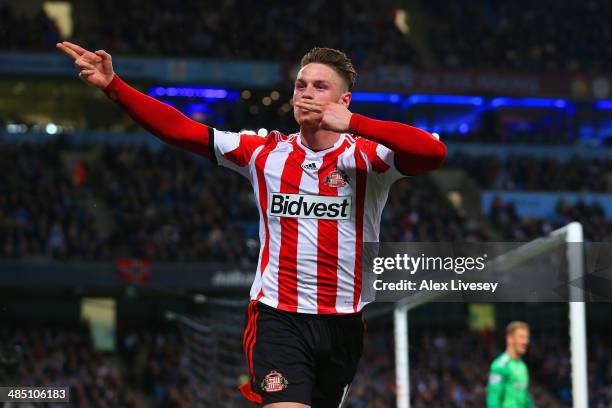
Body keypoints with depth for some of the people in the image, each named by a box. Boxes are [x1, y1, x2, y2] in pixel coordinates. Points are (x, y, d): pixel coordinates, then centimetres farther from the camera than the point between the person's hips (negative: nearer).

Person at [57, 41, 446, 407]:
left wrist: (351, 123, -28)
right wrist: (113, 85, -8)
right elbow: (180, 129, 2)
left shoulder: (368, 157, -3)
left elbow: (434, 152, -22)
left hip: (343, 325, 1)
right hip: (278, 319, -1)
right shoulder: (266, 153, 4)